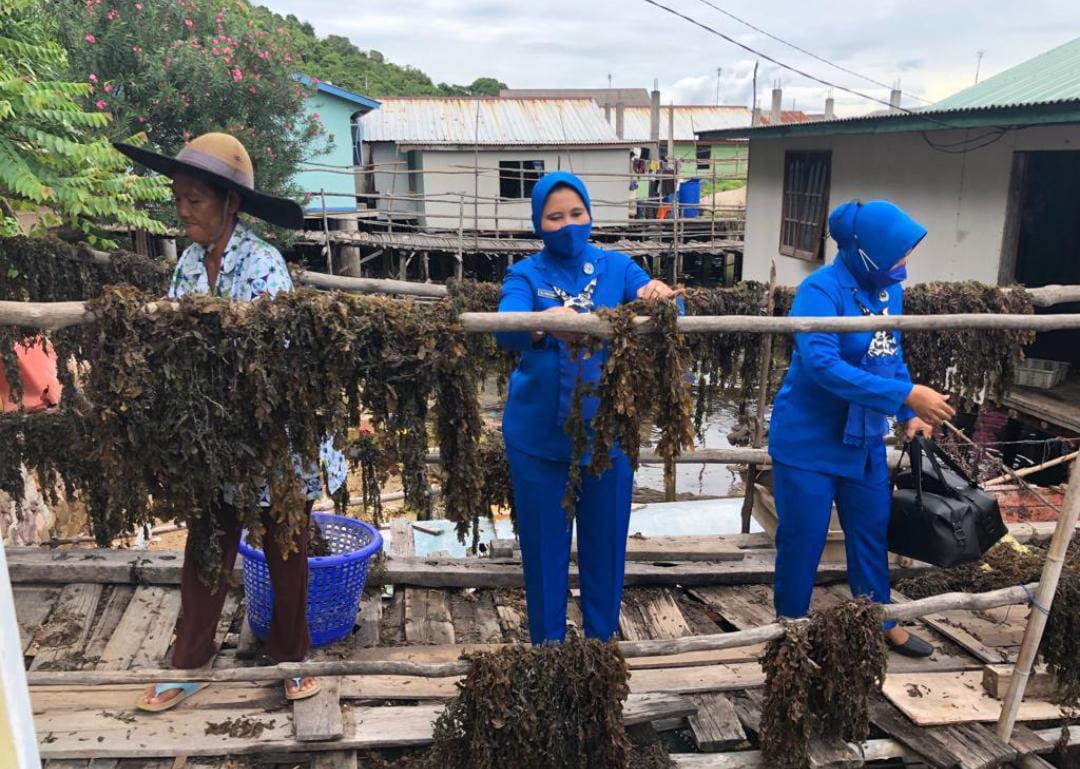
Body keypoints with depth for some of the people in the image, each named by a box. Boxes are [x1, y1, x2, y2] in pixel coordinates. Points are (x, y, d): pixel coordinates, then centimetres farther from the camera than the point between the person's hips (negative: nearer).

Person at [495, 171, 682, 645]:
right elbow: (506, 329, -23)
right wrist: (546, 321, -44)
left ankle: (603, 642, 33)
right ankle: (548, 648, 29)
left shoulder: (615, 266, 3)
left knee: (605, 543, 12)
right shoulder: (525, 275, -3)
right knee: (544, 547, 9)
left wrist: (661, 296, -34)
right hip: (538, 435, -1)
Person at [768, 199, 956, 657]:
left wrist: (908, 415, 0)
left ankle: (879, 622, 38)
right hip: (809, 441, -7)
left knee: (872, 532, 19)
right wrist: (905, 395, -33)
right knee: (803, 541, 6)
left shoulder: (889, 289, 2)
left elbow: (892, 354, 13)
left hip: (864, 439, 7)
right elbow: (822, 365, -32)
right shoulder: (822, 289, -21)